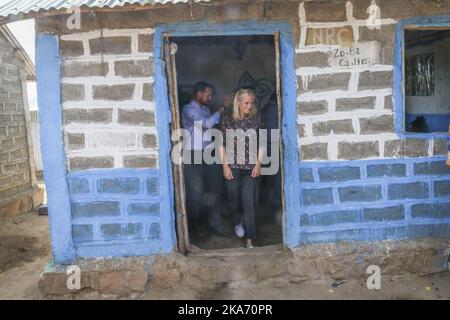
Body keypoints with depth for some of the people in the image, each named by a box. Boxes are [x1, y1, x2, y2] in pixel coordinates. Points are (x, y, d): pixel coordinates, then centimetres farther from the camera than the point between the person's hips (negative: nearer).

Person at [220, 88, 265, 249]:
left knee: (250, 202, -4)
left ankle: (250, 238, 6)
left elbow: (261, 143, 2)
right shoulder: (228, 119, -3)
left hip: (251, 167, 0)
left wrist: (258, 164, -5)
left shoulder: (256, 118, -1)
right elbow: (222, 144, 0)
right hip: (233, 167, 0)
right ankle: (238, 222, 45)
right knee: (234, 199, 13)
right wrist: (225, 166, -5)